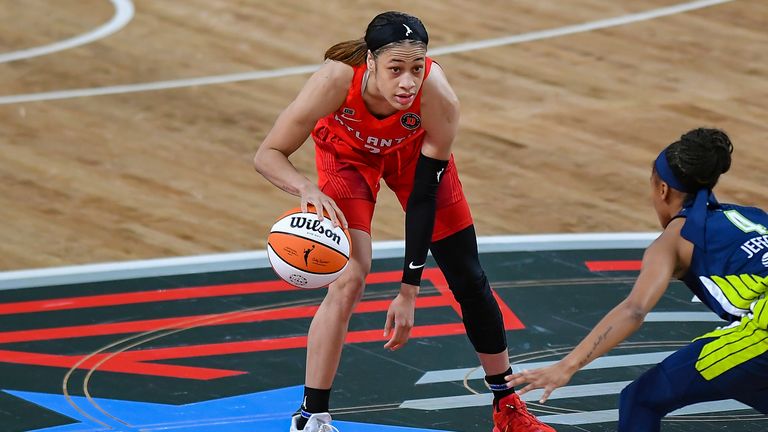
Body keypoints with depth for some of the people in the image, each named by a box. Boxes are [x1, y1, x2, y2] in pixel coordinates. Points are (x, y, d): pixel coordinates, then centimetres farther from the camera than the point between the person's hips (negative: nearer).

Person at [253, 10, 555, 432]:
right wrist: (308, 190, -53)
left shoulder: (439, 99, -39)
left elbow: (423, 197, -30)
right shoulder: (336, 81, -42)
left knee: (468, 279, 5)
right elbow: (268, 155, -32)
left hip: (412, 148, 2)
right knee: (347, 279, -20)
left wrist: (408, 291, -28)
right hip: (347, 151, -1)